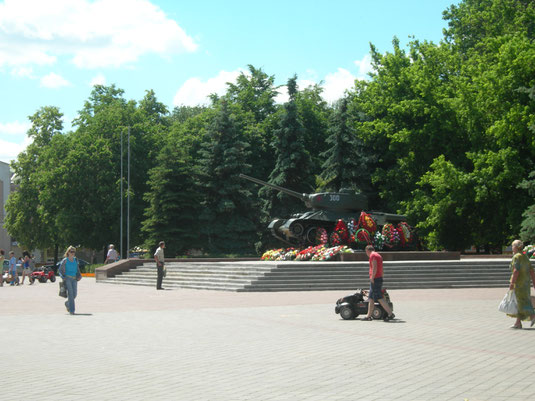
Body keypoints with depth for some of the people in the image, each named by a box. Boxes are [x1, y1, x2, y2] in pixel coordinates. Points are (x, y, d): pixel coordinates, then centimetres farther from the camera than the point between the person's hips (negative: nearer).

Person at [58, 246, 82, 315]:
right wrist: (63, 277, -13)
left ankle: (67, 303, 34)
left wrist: (79, 276, 5)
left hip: (74, 279, 5)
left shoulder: (76, 260, 12)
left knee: (74, 294, 4)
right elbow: (60, 270, 0)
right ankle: (71, 310, -10)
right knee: (70, 293, -13)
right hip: (67, 278, -5)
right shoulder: (65, 260, -2)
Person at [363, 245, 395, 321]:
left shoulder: (372, 255, -9)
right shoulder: (379, 256, 20)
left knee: (379, 298, -9)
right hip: (379, 278, 10)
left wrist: (372, 278, -16)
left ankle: (390, 314, -10)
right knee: (370, 298, 13)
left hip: (375, 279, -10)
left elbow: (374, 267, -20)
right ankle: (368, 316, 15)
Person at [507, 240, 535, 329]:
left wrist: (512, 283, -19)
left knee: (522, 302, -8)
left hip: (519, 282, -9)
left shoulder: (517, 257, -12)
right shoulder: (525, 257, 15)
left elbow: (516, 271, -20)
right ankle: (518, 323, 10)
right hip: (526, 282, 9)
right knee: (518, 302, 10)